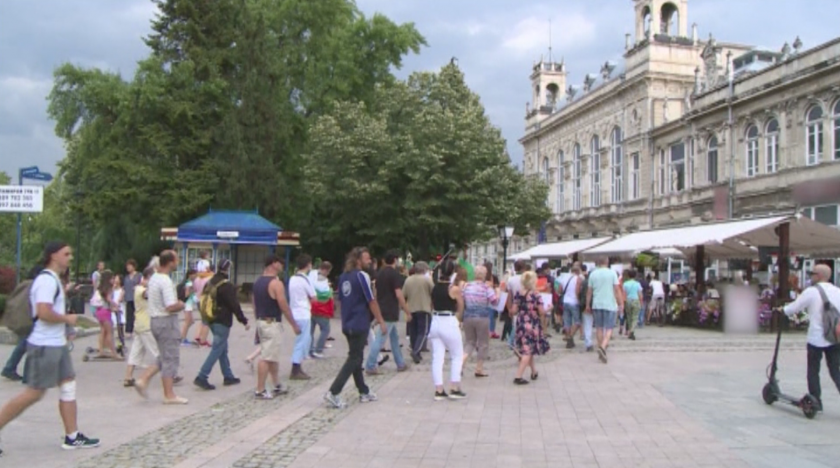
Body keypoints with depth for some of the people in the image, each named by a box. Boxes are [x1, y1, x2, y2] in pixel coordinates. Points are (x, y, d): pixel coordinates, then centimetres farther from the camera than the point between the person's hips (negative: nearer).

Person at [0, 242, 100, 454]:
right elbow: (43, 312, -26)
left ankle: (72, 436, 13)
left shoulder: (53, 279, 16)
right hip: (44, 346, -10)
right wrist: (67, 318, -14)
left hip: (56, 344, 10)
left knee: (68, 386, 8)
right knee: (34, 393, -3)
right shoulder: (47, 279, -16)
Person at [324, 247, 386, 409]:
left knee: (356, 357, 15)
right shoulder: (362, 276, -13)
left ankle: (364, 392, 25)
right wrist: (381, 322, -6)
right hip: (360, 324, -8)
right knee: (354, 359, -4)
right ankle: (333, 393, -11)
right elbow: (371, 301, -12)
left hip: (347, 324, 8)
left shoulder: (343, 277, 9)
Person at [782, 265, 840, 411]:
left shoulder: (811, 292, -9)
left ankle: (816, 402, 14)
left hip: (816, 339, -4)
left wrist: (781, 310, 15)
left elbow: (794, 307, -4)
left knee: (813, 371, 10)